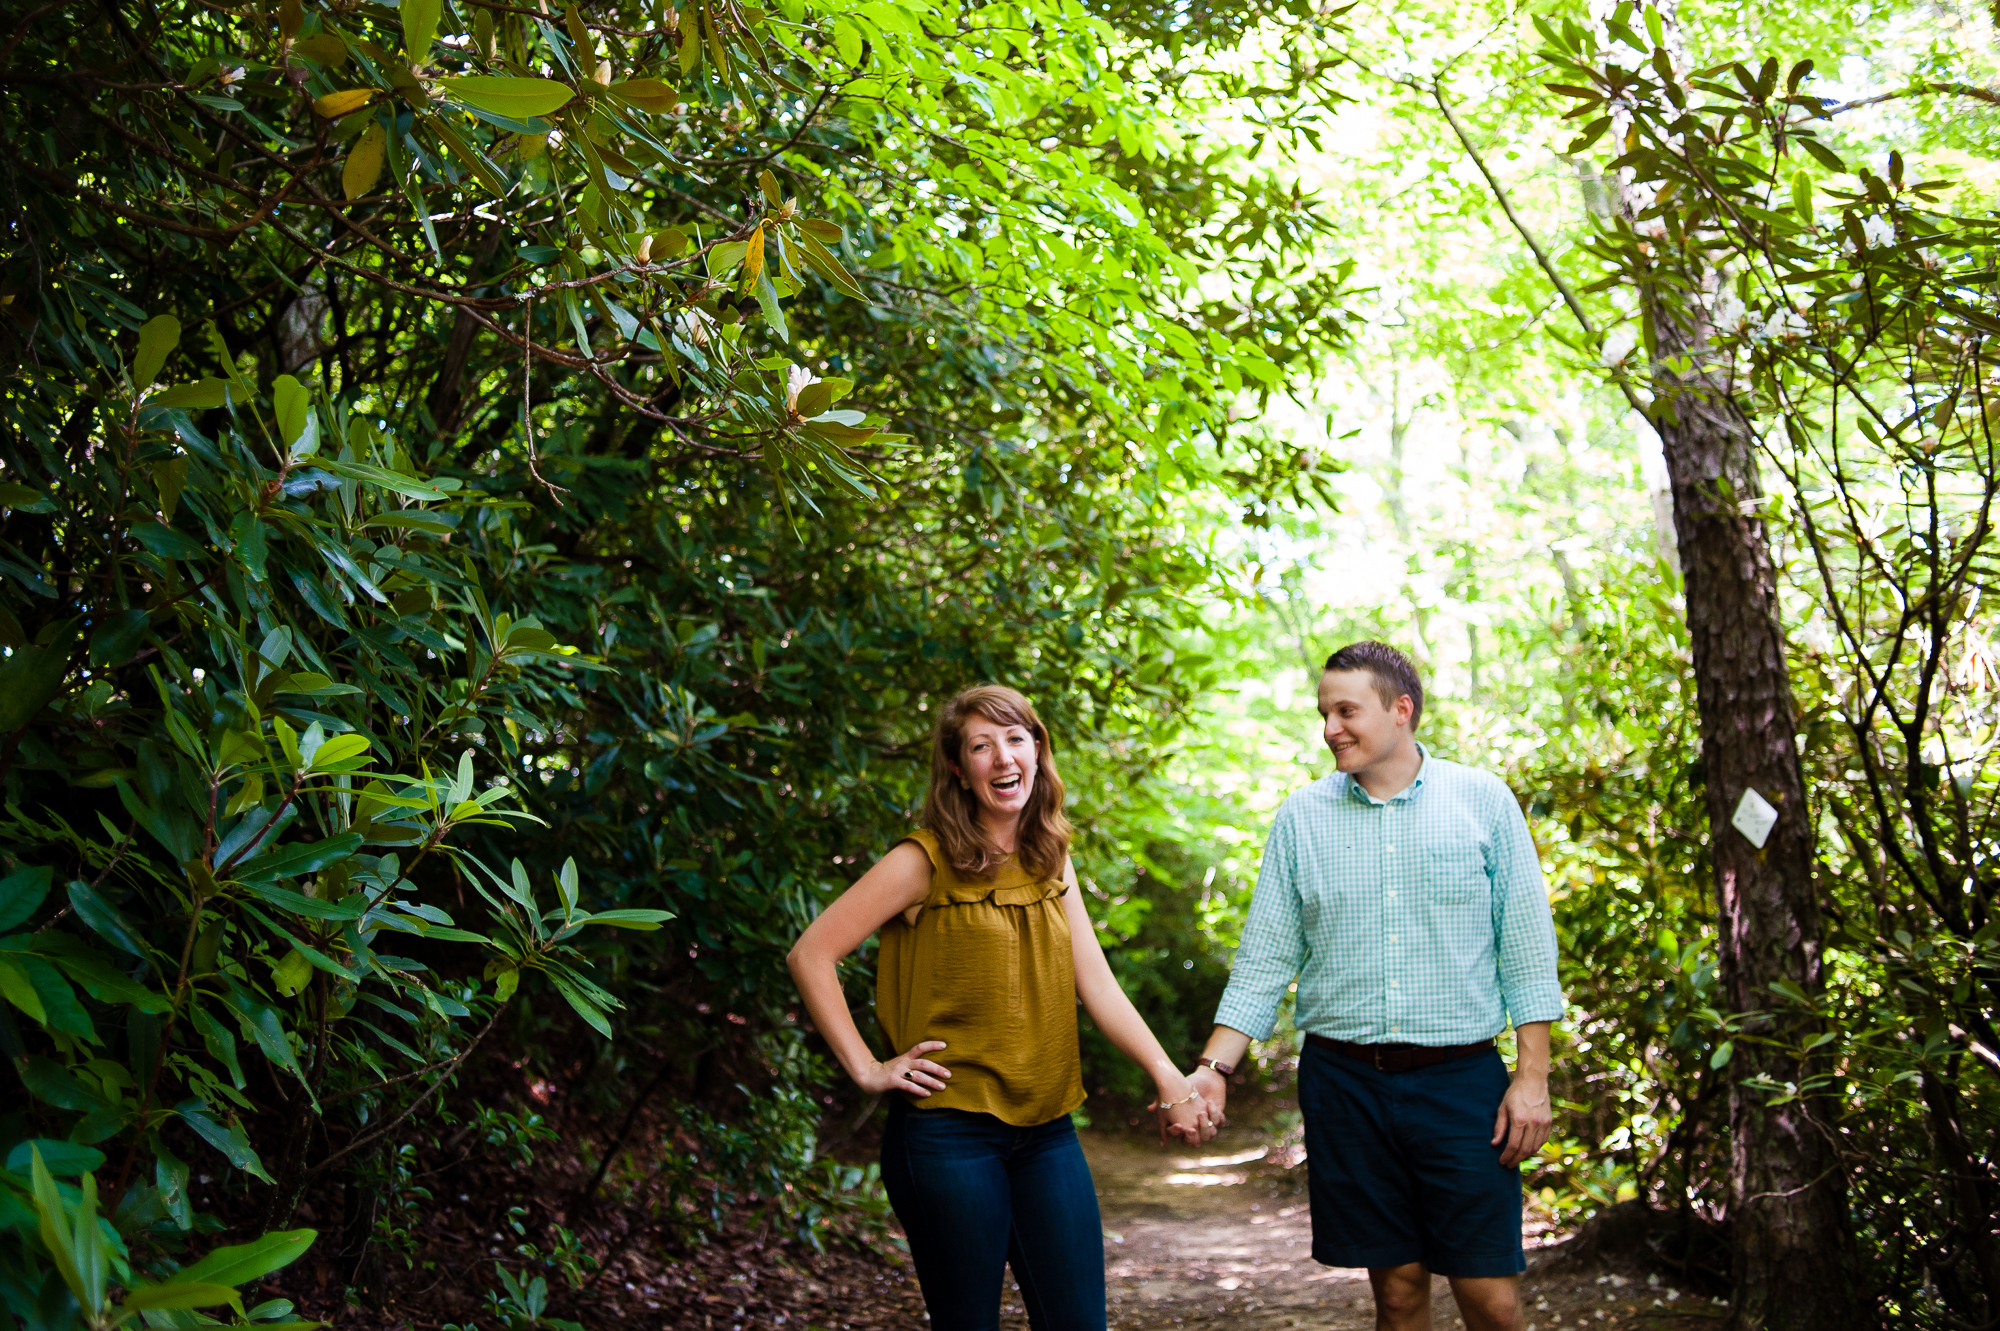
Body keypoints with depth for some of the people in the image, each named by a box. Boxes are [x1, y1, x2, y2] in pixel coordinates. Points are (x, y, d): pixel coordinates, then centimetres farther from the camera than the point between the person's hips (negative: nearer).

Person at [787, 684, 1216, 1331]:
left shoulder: (1051, 862, 10)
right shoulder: (925, 861, -8)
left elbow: (1096, 984, 6)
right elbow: (810, 954, -9)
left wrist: (1169, 1076, -6)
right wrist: (866, 1069, -11)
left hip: (1047, 1131, 5)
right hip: (949, 1129, -5)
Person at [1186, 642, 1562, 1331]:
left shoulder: (1483, 800, 1)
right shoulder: (1300, 817, 6)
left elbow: (1526, 948, 1)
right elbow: (1266, 959, 6)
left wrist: (1532, 1075, -4)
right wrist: (1214, 1068, -3)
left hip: (1461, 1077, -1)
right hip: (1343, 1083, 2)